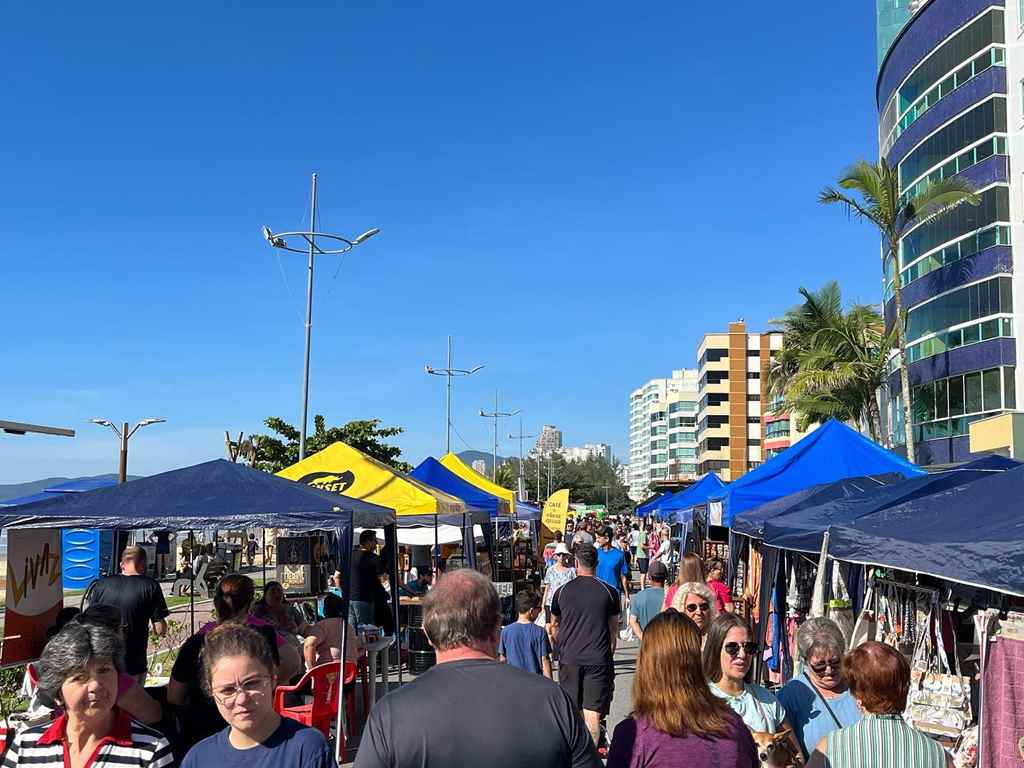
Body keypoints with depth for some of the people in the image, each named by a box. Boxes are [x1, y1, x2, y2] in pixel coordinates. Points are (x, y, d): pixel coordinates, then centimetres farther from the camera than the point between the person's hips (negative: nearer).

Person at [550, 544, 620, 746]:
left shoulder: (562, 591, 3)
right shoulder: (609, 592, 0)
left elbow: (554, 625, 17)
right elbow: (614, 629, 7)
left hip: (569, 659, 1)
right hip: (598, 659, -1)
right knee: (593, 712, -1)